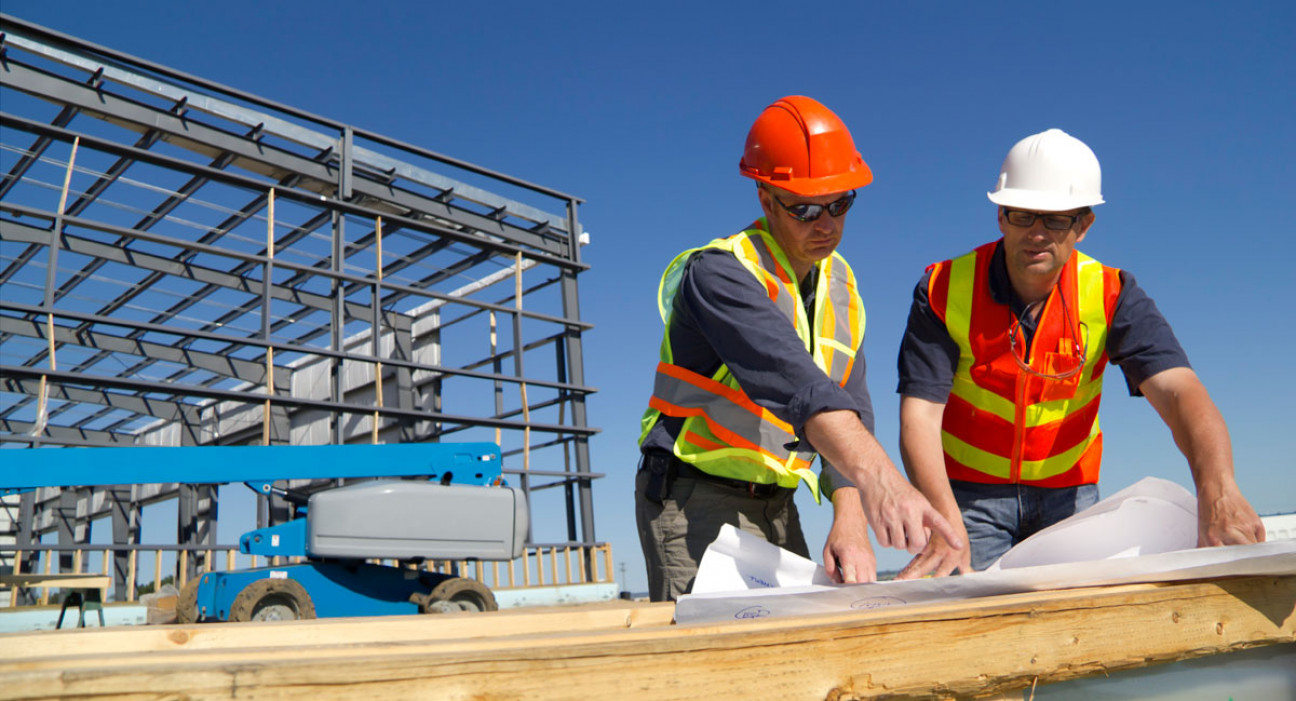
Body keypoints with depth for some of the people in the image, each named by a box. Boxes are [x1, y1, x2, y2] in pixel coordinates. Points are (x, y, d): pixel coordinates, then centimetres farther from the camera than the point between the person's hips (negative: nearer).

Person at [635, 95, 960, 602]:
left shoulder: (840, 284, 6)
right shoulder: (719, 273, -18)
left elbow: (850, 407, -1)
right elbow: (791, 379, -36)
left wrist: (851, 525, -14)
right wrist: (875, 474, -50)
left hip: (776, 507, 7)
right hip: (695, 502, -7)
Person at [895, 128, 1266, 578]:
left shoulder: (1110, 295, -10)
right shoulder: (944, 289, -15)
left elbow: (1178, 391, -24)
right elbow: (919, 414, -22)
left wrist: (1218, 492, -44)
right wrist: (946, 524, -37)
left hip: (1068, 493, 2)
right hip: (968, 493, -1)